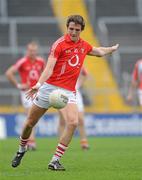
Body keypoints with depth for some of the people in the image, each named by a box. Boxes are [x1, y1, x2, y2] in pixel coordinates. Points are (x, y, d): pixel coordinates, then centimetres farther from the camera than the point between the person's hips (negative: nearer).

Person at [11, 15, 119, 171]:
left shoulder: (84, 45, 9)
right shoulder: (60, 44, -10)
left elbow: (99, 52, 33)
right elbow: (49, 68, -20)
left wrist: (113, 48, 45)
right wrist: (38, 84, -34)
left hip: (69, 91, 4)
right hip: (50, 87, -4)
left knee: (73, 122, -20)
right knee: (30, 122, 6)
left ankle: (55, 161, -14)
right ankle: (21, 150, 36)